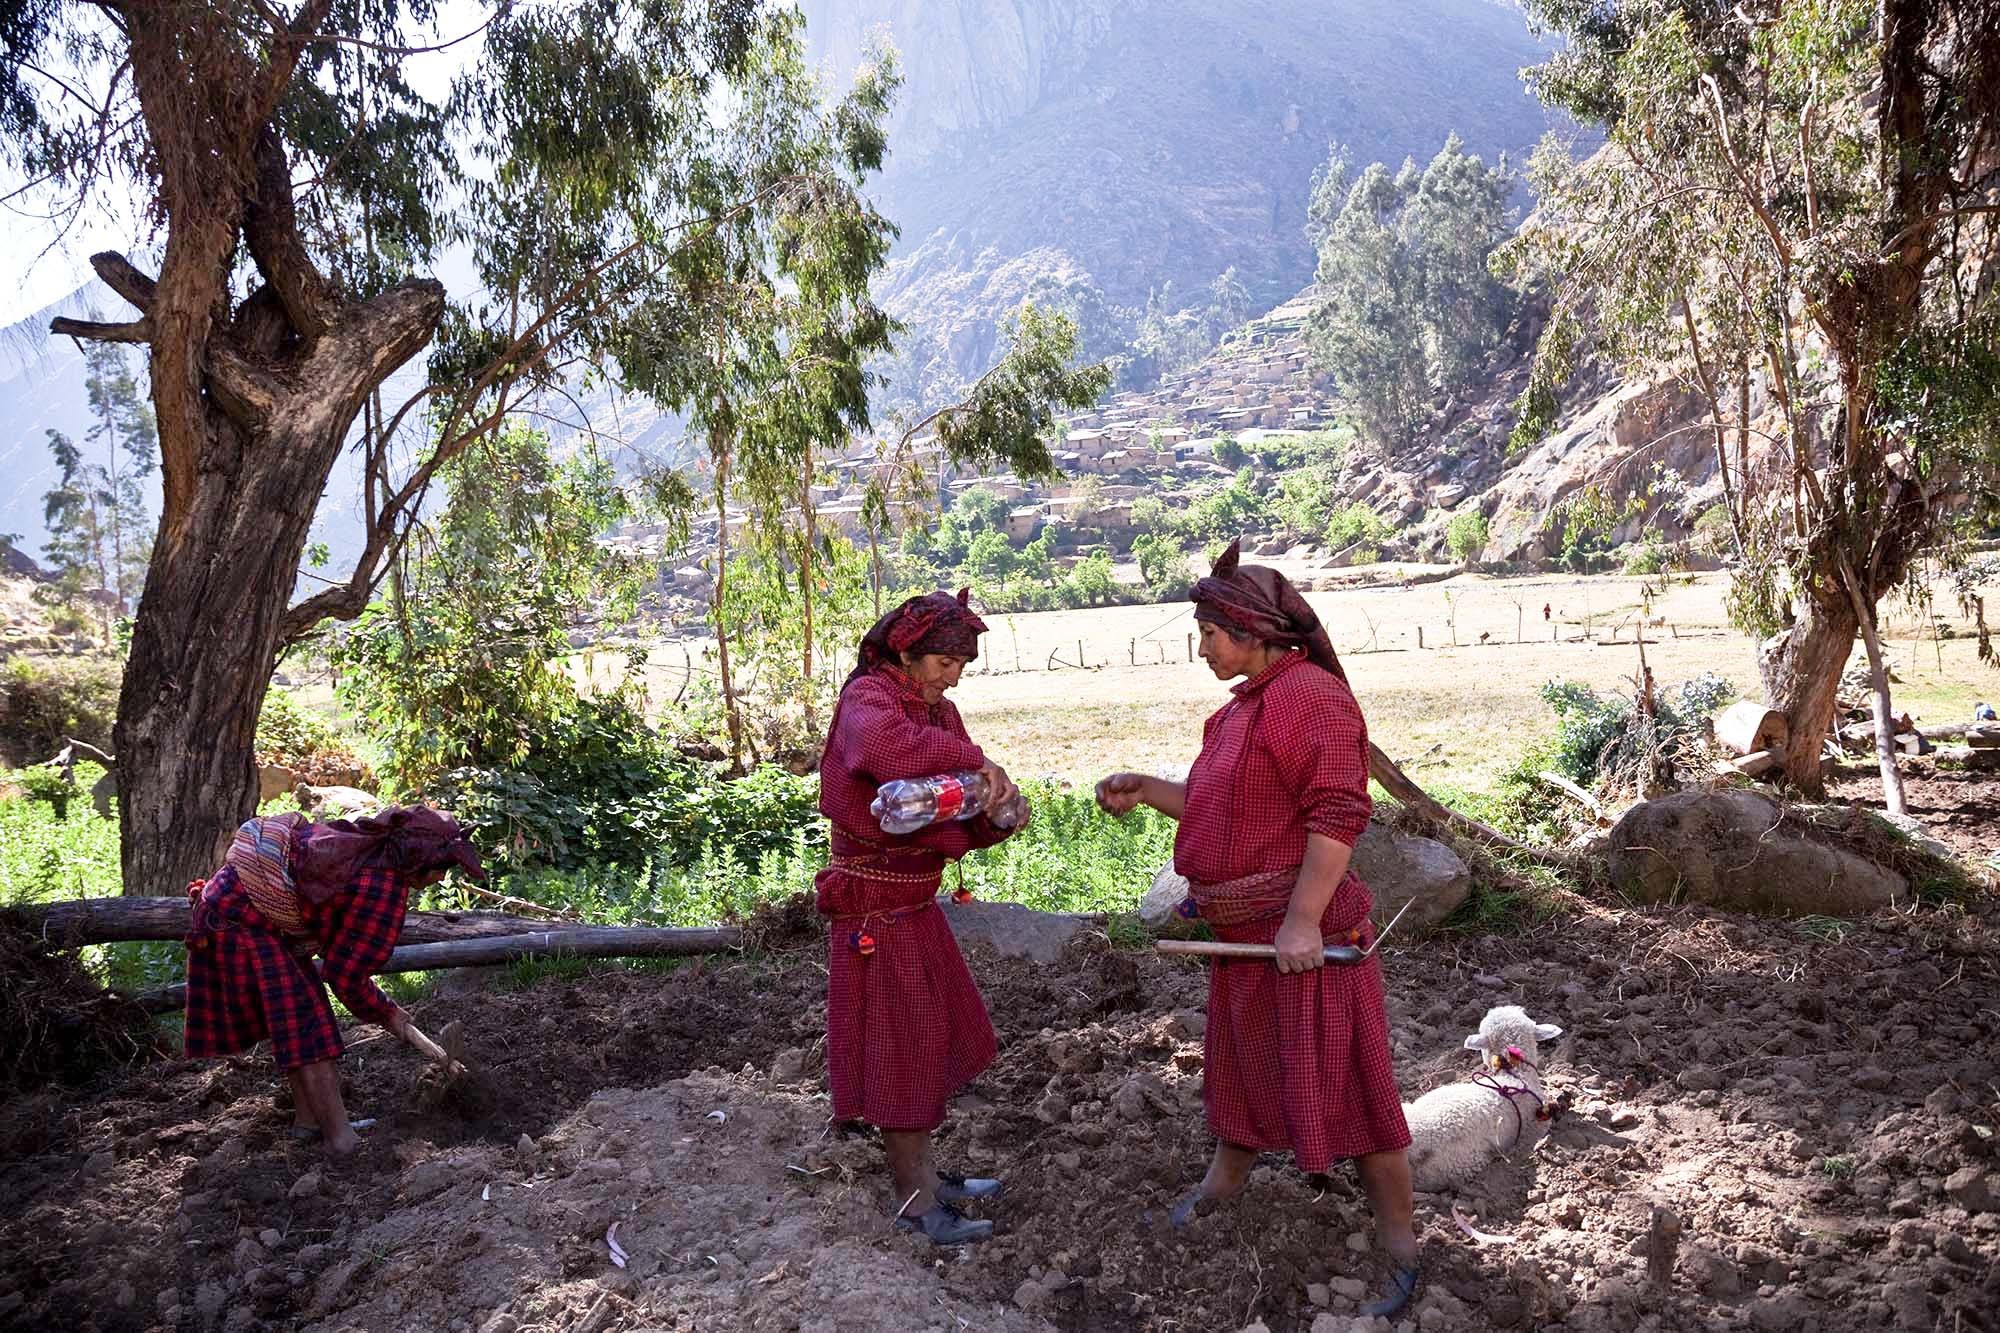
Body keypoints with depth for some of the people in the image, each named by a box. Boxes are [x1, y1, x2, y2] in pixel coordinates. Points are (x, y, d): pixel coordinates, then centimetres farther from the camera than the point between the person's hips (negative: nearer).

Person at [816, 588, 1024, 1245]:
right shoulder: (867, 697, -16)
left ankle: (925, 1174, 34)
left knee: (934, 1041, 18)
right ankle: (916, 1203, 14)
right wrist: (975, 759, -34)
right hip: (873, 909, -8)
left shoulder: (940, 713, 8)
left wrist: (997, 814, -16)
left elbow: (968, 822, 6)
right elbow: (885, 746, -43)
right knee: (897, 1049, 1)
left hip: (917, 905, 9)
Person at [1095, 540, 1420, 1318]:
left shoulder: (1310, 694, -17)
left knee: (1344, 1084, -1)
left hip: (1301, 931, -9)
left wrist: (1302, 922, -26)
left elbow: (1337, 815, -23)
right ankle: (1223, 1181, 46)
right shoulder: (1247, 705, 13)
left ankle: (1401, 1253, 13)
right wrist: (1146, 791, 10)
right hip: (1246, 931, 9)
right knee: (1241, 1059, 24)